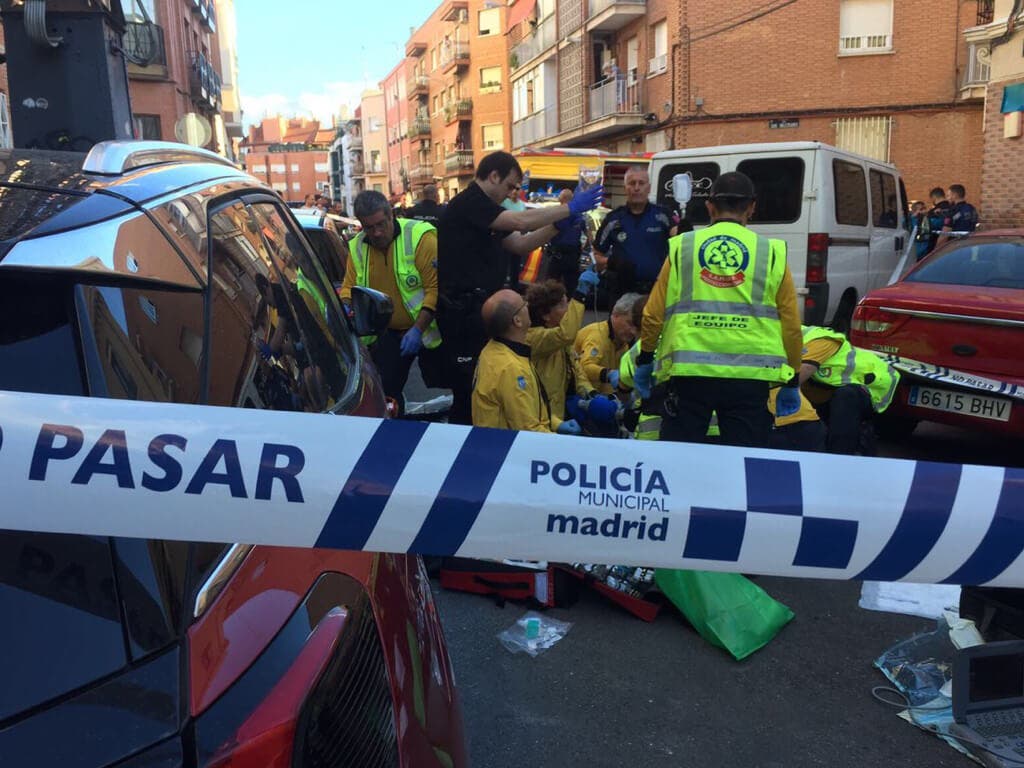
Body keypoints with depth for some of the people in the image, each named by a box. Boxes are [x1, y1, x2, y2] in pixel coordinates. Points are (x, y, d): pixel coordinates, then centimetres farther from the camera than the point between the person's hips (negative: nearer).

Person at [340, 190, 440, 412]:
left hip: (427, 331, -5)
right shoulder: (357, 247, 2)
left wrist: (418, 329, -25)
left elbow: (436, 287, -20)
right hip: (387, 333, 5)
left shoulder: (420, 237, -17)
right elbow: (349, 287, 11)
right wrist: (345, 307, -12)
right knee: (384, 394, 7)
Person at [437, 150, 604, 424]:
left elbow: (520, 244, 15)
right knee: (468, 381, -5)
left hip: (476, 307, 10)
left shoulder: (481, 207, 20)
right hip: (462, 309, -10)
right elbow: (521, 221, -23)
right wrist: (570, 208, -17)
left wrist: (560, 224, 3)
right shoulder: (468, 203, -13)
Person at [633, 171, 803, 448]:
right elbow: (791, 324, 7)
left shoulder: (681, 247, 6)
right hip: (750, 377, 0)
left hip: (688, 372, 1)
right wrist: (791, 381, 17)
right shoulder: (772, 253, 5)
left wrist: (645, 360, 20)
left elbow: (653, 313, 7)